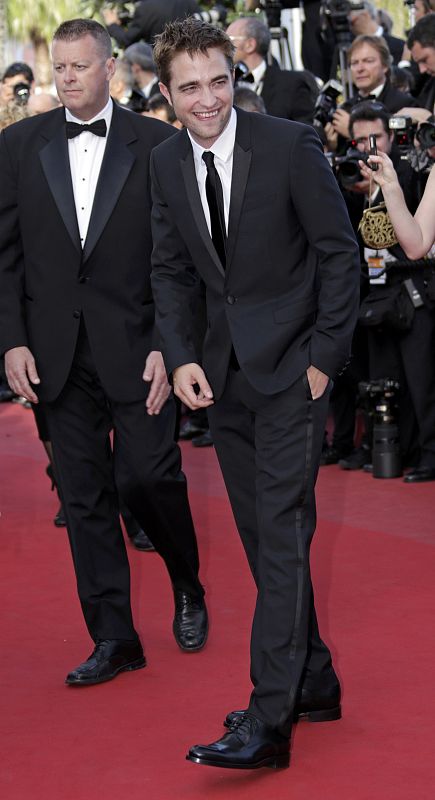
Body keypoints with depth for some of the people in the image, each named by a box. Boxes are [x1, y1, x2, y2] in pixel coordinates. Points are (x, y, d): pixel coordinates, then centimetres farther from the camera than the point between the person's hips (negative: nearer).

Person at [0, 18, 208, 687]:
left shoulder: (157, 145, -1)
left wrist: (168, 346, -9)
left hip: (136, 347, -2)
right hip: (57, 350, 2)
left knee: (150, 476, -6)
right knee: (85, 496, 5)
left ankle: (188, 587, 24)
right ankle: (114, 638, 13)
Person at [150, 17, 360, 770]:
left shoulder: (291, 145, -13)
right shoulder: (166, 162, 3)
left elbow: (338, 251, -8)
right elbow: (171, 269, 11)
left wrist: (326, 356, -11)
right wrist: (181, 357, -2)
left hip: (291, 361, -6)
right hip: (224, 366, 6)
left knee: (282, 531, -10)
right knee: (261, 534, 11)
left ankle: (269, 720, -12)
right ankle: (313, 682, 26)